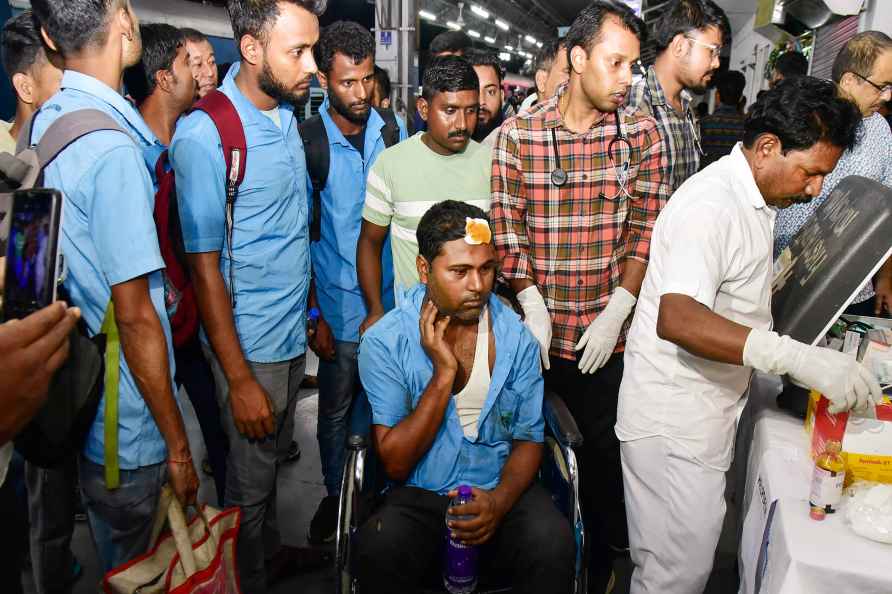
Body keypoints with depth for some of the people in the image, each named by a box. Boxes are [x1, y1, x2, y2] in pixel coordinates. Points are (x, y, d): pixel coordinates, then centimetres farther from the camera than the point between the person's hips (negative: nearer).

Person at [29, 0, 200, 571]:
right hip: (128, 431, -8)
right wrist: (178, 447, -15)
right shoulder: (112, 148, -24)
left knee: (113, 551, 28)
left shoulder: (45, 122, 3)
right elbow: (135, 318, -23)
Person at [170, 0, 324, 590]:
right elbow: (204, 267, -18)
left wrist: (311, 310, 13)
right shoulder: (205, 135, -19)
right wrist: (239, 380, -16)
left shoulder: (288, 112, 4)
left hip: (294, 330, 7)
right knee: (251, 479, 11)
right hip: (250, 344, -7)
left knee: (276, 453, 24)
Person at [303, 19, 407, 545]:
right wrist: (313, 314, -6)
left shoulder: (392, 132, 2)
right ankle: (336, 494, 35)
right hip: (340, 305, -2)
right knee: (336, 409, 13)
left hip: (392, 299, 2)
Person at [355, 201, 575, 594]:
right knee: (378, 548, -31)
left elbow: (528, 439, 5)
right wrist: (443, 374, -20)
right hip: (420, 493, -1)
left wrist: (500, 501, -15)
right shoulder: (385, 341, -9)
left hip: (502, 490, 1)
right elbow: (395, 464, -11)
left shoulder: (516, 337, -3)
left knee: (553, 544, -29)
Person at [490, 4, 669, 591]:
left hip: (608, 335, 0)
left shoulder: (642, 134, 0)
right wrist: (533, 307, -11)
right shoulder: (517, 134, -3)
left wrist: (616, 313, -10)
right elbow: (507, 231, -4)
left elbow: (646, 231, -2)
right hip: (536, 332, 0)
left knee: (604, 450, 12)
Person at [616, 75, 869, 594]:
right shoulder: (711, 204, -22)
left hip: (705, 413, 10)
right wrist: (799, 358, -42)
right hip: (673, 428, -10)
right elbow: (676, 319, -37)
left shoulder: (753, 199, 12)